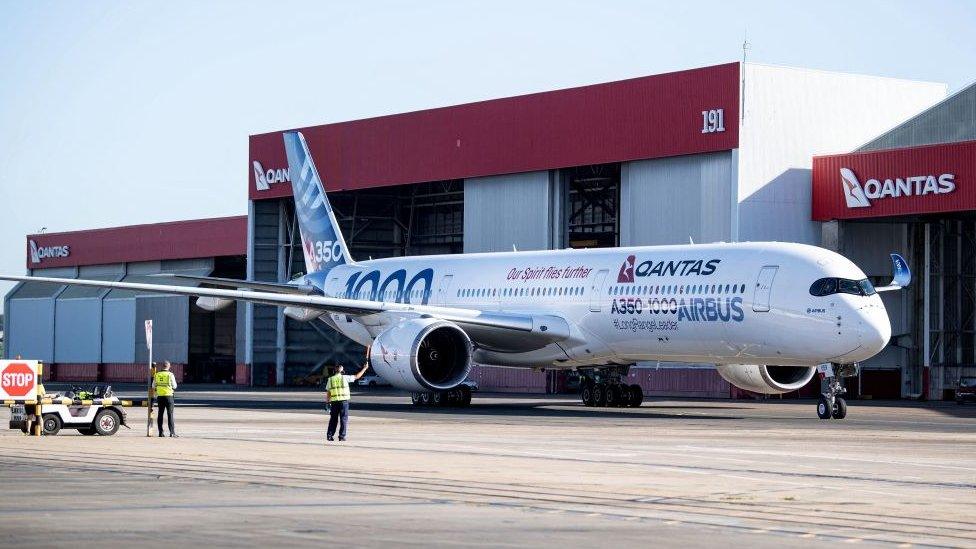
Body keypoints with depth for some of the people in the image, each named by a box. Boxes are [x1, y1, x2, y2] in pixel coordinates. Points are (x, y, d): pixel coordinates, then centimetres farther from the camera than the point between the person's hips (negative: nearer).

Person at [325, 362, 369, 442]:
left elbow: (327, 393, 5)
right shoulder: (344, 378, -1)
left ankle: (329, 435, 6)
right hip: (344, 401, -3)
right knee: (343, 419, 3)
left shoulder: (330, 379, 6)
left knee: (333, 419, 10)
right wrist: (364, 368, 18)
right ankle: (342, 436, -1)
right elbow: (357, 376, 7)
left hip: (334, 401, 3)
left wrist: (328, 403, 11)